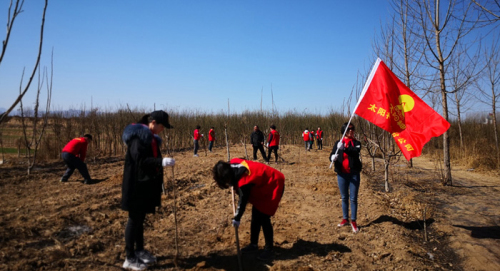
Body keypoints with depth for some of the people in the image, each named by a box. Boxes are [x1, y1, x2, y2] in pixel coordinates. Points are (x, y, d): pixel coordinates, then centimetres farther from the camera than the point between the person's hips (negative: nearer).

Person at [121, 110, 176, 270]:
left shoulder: (150, 137, 12)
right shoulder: (138, 136, -17)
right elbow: (140, 160, -25)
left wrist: (158, 179, 18)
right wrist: (161, 162, -33)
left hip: (146, 184, 9)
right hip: (136, 185, -9)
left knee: (141, 218, 18)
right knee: (134, 219, 0)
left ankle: (139, 250, 31)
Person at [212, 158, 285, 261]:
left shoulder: (244, 181, -35)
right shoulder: (233, 164, -13)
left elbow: (243, 200, -27)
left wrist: (237, 218, -17)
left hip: (273, 185, -10)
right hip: (262, 184, 10)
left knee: (263, 218, -10)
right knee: (255, 216, 12)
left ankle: (269, 249, 3)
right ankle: (254, 244, 25)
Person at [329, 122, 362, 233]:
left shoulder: (356, 143, 1)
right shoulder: (338, 143, 7)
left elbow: (356, 152, -20)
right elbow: (331, 155, -2)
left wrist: (344, 148, -37)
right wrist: (333, 157, -26)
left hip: (353, 174, -2)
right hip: (341, 174, 2)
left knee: (353, 198, 1)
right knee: (344, 198, 12)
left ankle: (353, 221, 10)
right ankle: (345, 219, 24)